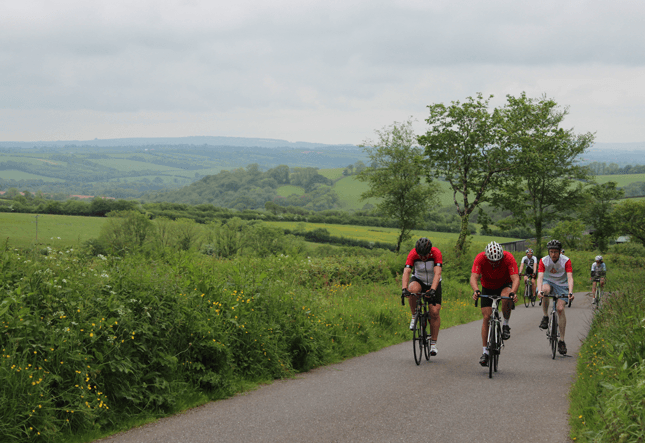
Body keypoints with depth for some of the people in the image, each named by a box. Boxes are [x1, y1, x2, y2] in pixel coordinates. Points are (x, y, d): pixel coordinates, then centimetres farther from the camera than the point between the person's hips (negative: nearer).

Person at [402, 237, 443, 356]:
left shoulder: (436, 253, -27)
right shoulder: (413, 254, -25)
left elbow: (437, 274, -36)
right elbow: (406, 272, -32)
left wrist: (433, 289, -49)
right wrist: (404, 288, -48)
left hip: (433, 283, 0)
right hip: (418, 280, 0)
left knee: (435, 312, -11)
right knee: (413, 289, -36)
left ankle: (433, 344, 2)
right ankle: (414, 317, -14)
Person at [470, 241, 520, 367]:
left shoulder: (508, 258, -30)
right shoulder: (480, 258, -28)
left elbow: (515, 278, -35)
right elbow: (474, 277, -34)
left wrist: (512, 292, -54)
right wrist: (476, 290, -55)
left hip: (505, 285, -1)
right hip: (487, 288, 1)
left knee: (506, 297, -36)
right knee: (486, 317, -8)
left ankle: (506, 325, -12)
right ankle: (485, 352, -1)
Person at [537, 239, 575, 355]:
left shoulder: (566, 261, -21)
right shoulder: (544, 261, -19)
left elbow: (570, 277, -29)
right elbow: (540, 277, -29)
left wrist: (570, 292, -46)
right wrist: (540, 290, -48)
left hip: (562, 284, 0)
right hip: (548, 281, 0)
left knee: (560, 309, -16)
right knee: (545, 289, -37)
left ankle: (562, 340, -8)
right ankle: (545, 317, -18)